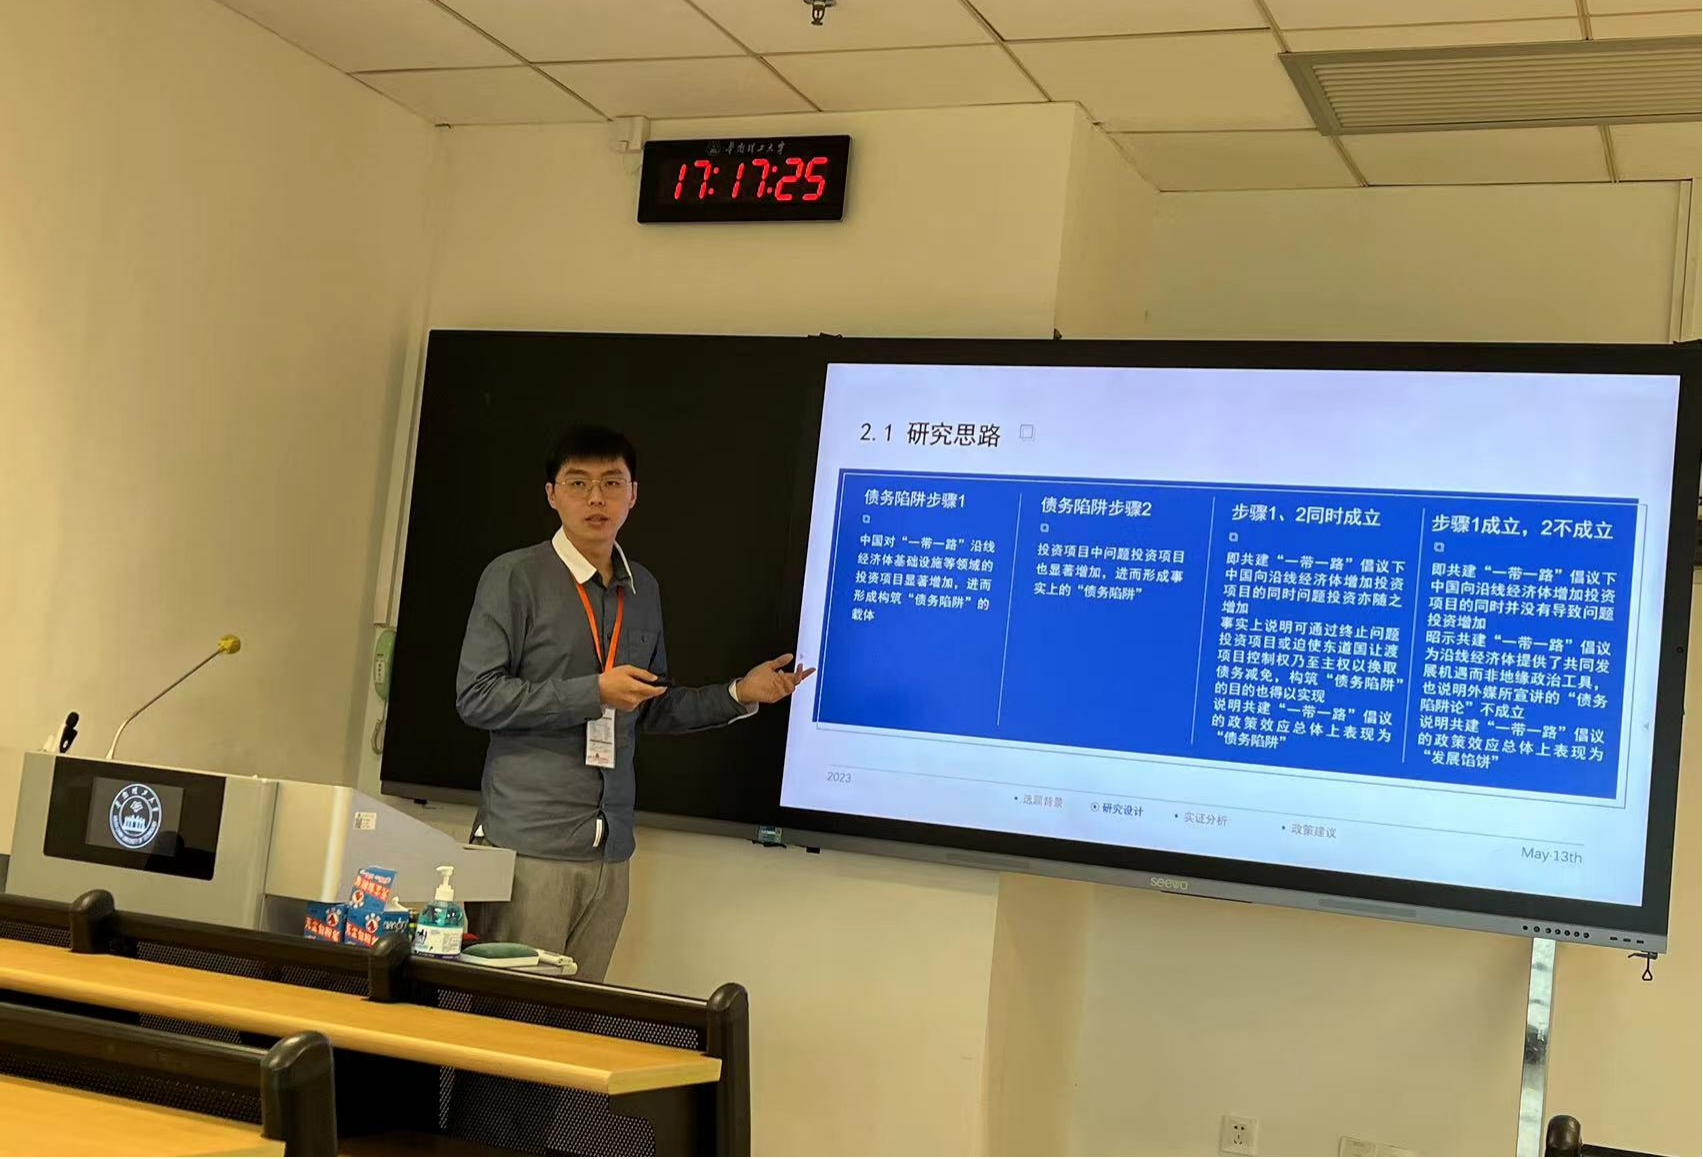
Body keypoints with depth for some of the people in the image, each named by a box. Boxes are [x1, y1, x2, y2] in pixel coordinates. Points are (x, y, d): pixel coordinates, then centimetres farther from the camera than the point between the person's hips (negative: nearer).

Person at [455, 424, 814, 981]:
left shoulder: (643, 590, 14)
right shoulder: (515, 576, -5)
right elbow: (476, 697, -11)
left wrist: (740, 694, 10)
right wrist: (594, 692, -15)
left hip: (609, 849, 5)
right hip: (529, 841, -5)